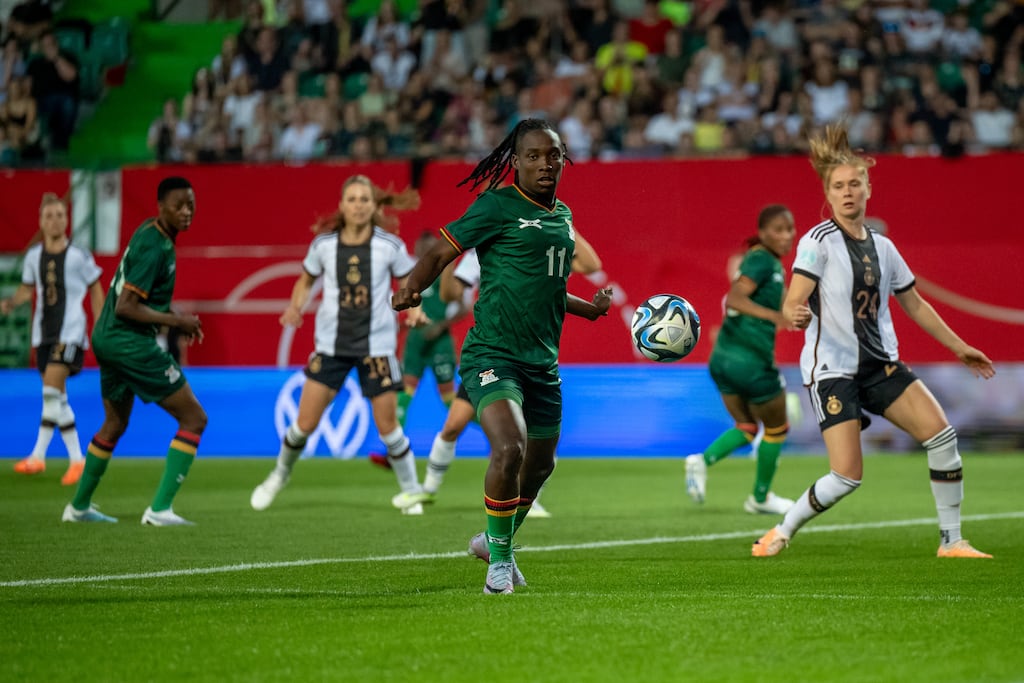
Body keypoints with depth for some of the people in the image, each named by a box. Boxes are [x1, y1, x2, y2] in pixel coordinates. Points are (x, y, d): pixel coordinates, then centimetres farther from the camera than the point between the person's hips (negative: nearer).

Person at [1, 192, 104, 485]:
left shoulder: (79, 256, -5)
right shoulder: (33, 256, 6)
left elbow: (95, 289, 5)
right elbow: (27, 289, 17)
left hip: (70, 332, -5)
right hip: (44, 332, 5)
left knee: (51, 390, -18)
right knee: (58, 397, 7)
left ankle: (38, 455, -14)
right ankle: (77, 458, 15)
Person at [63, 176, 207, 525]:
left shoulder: (147, 231, 10)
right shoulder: (155, 246, -20)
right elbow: (126, 307, -23)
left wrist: (174, 316, 13)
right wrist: (175, 321, -15)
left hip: (107, 338, 10)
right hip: (130, 342, -10)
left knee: (114, 424, 27)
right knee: (194, 419, -6)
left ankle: (79, 506, 36)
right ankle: (160, 508, -11)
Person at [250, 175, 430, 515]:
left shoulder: (390, 246, -8)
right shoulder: (324, 244, -4)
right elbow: (306, 281, 12)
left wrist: (414, 308, -14)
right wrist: (296, 307, -7)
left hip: (377, 344, -1)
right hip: (331, 344, 1)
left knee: (387, 426, -1)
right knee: (305, 423, -1)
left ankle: (411, 490, 19)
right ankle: (280, 474, 26)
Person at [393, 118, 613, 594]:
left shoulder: (562, 215, 16)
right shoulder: (498, 206, -6)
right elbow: (442, 253, -10)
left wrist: (589, 308, 30)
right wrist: (411, 287, -27)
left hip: (543, 361, 8)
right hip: (492, 354, -8)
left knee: (540, 464, 17)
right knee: (509, 449, -26)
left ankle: (495, 541, 43)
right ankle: (500, 559, -8)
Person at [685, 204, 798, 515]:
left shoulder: (759, 258, 13)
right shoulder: (763, 260, -15)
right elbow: (734, 299, -29)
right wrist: (774, 315, -41)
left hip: (724, 357, 9)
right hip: (751, 360, -9)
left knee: (747, 429, 19)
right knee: (776, 429, 13)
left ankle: (704, 459, -7)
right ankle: (760, 498, 25)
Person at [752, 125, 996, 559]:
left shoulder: (882, 247, 10)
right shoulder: (819, 242, -9)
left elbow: (914, 304, 22)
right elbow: (792, 303, -19)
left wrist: (959, 347, 23)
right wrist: (796, 316, -43)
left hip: (880, 364, 6)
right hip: (831, 369, -6)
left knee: (942, 436, -11)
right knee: (847, 477, -16)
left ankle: (951, 541, 0)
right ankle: (781, 532, 8)